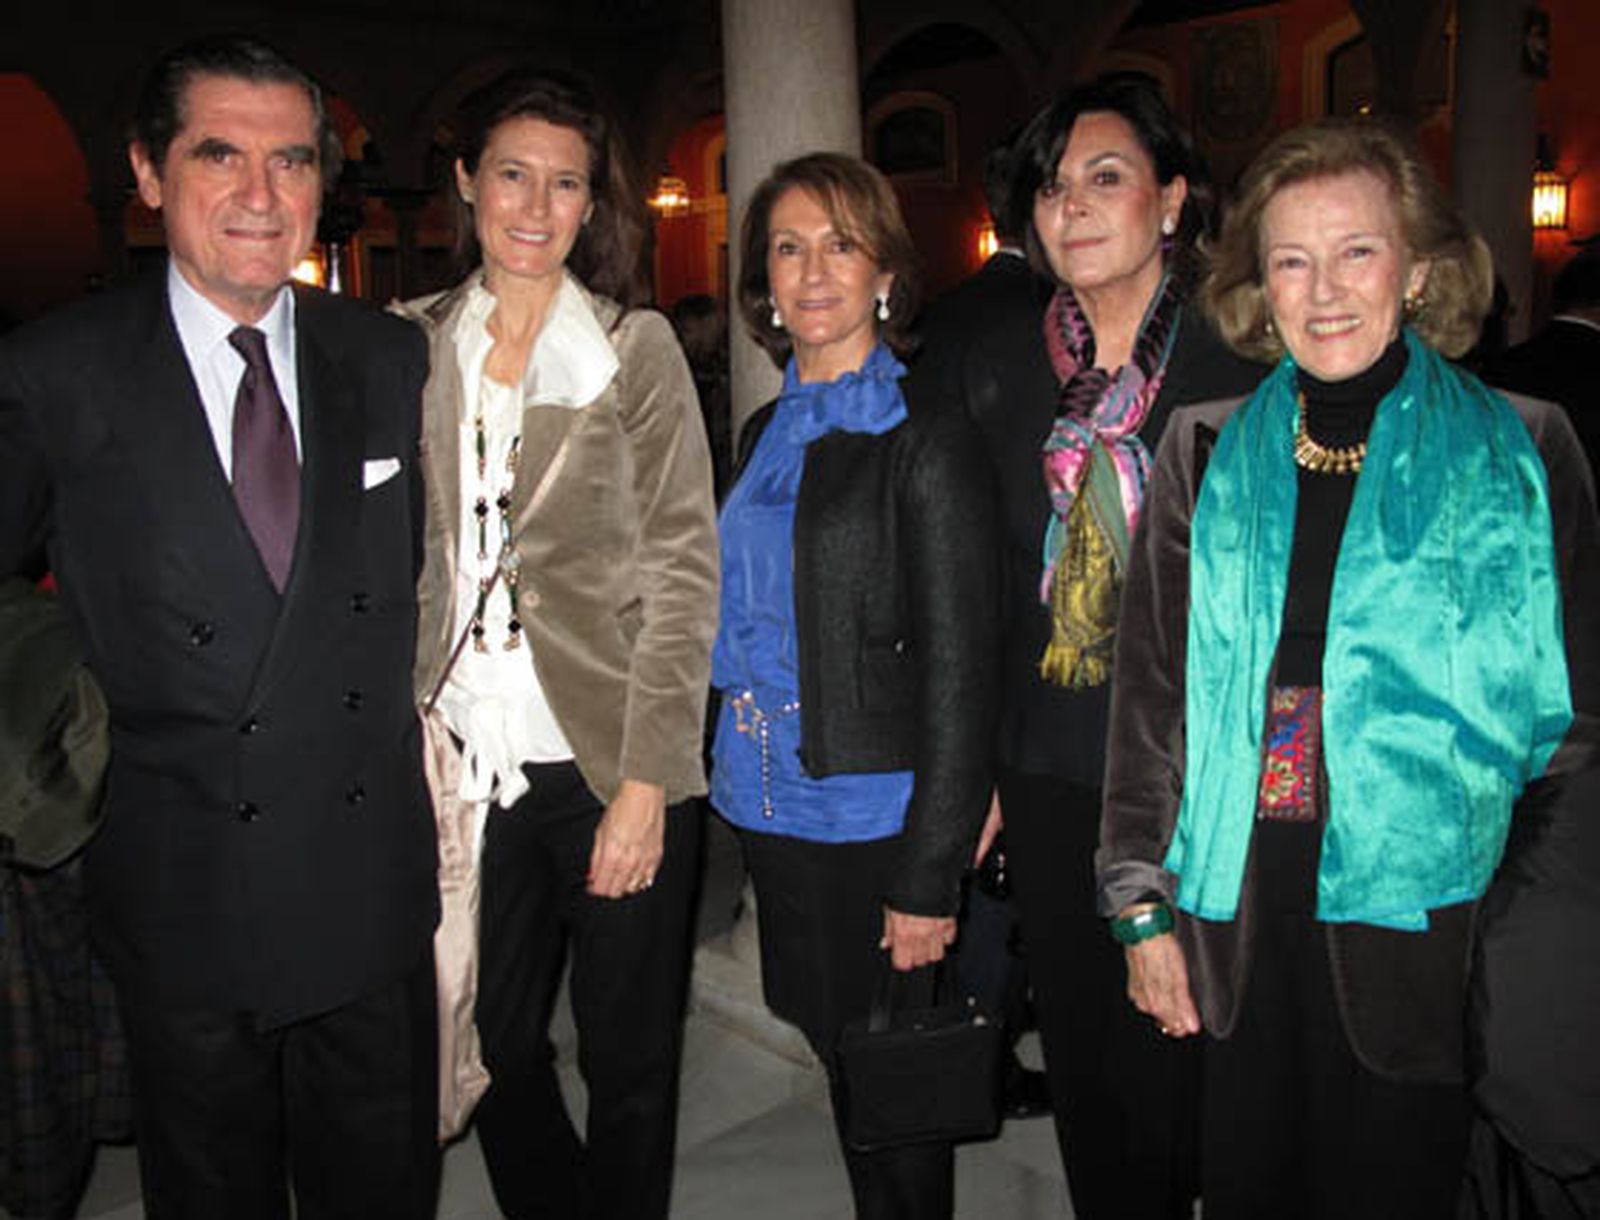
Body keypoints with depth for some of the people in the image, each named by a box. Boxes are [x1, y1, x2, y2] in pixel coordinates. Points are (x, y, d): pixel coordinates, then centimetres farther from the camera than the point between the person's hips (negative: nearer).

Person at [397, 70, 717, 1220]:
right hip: (469, 768, 3)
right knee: (497, 1046, 16)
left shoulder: (637, 346, -3)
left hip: (609, 767, -3)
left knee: (629, 1061, 10)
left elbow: (683, 573, -6)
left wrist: (644, 783, -12)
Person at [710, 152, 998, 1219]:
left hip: (876, 819, -6)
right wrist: (734, 778, 10)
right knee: (837, 1059, 19)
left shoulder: (928, 443, -11)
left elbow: (958, 677, -13)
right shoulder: (767, 434, 9)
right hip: (772, 811, 6)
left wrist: (929, 879, -14)